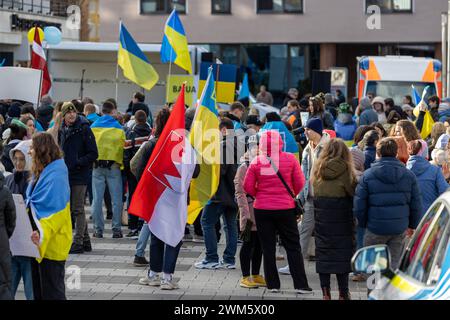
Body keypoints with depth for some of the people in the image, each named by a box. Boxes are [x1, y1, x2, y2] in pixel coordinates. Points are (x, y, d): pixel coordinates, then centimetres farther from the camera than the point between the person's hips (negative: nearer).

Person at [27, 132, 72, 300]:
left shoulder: (56, 175, -17)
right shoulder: (40, 173, 12)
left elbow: (57, 211, -23)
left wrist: (42, 232, -32)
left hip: (51, 242, -9)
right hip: (39, 242, 9)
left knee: (52, 291, -2)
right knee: (37, 287, 14)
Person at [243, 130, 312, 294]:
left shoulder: (256, 162, -6)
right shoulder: (290, 159, -7)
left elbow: (248, 187, -4)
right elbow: (300, 183, -4)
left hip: (262, 209, 1)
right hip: (285, 209, 0)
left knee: (268, 248, 10)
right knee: (293, 247, 8)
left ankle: (273, 284, 12)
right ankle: (301, 285, 5)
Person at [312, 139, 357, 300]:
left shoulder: (318, 169, 3)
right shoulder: (345, 169, -10)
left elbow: (313, 192, 7)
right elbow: (353, 191, -8)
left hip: (321, 218, 3)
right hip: (341, 219, -3)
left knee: (323, 252, 8)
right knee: (342, 252, 3)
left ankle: (325, 292, 8)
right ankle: (343, 293, 3)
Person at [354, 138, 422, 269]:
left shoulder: (367, 176, -6)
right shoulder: (409, 175, 1)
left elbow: (359, 205, -5)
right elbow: (416, 205, 4)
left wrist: (363, 224, 10)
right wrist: (412, 225, 17)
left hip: (375, 228, -2)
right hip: (400, 229, 2)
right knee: (394, 264, 9)